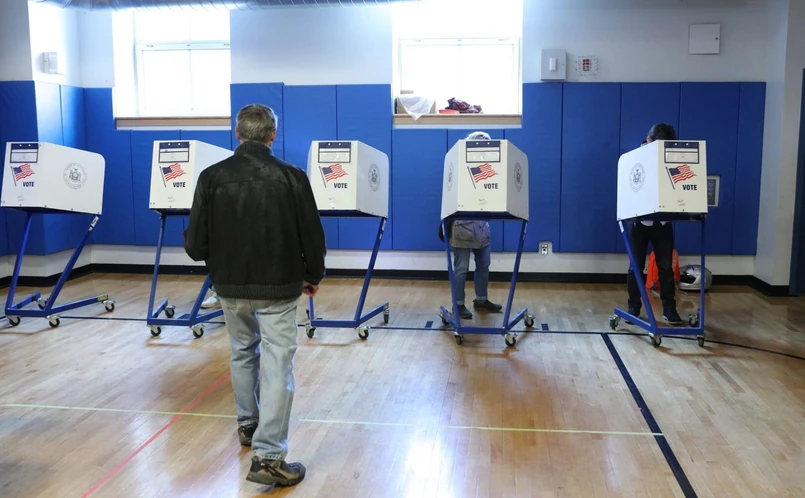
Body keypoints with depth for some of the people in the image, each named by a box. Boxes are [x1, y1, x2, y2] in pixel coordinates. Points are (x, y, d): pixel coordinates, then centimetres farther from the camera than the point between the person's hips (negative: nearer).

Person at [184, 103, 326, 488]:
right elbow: (312, 237, -5)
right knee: (277, 365, 1)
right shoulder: (291, 177, -10)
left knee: (242, 353, 23)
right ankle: (268, 457, -2)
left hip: (230, 286, 3)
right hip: (279, 287, -3)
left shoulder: (212, 176, -6)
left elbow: (195, 244, -6)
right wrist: (313, 276, 13)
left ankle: (248, 425, 40)